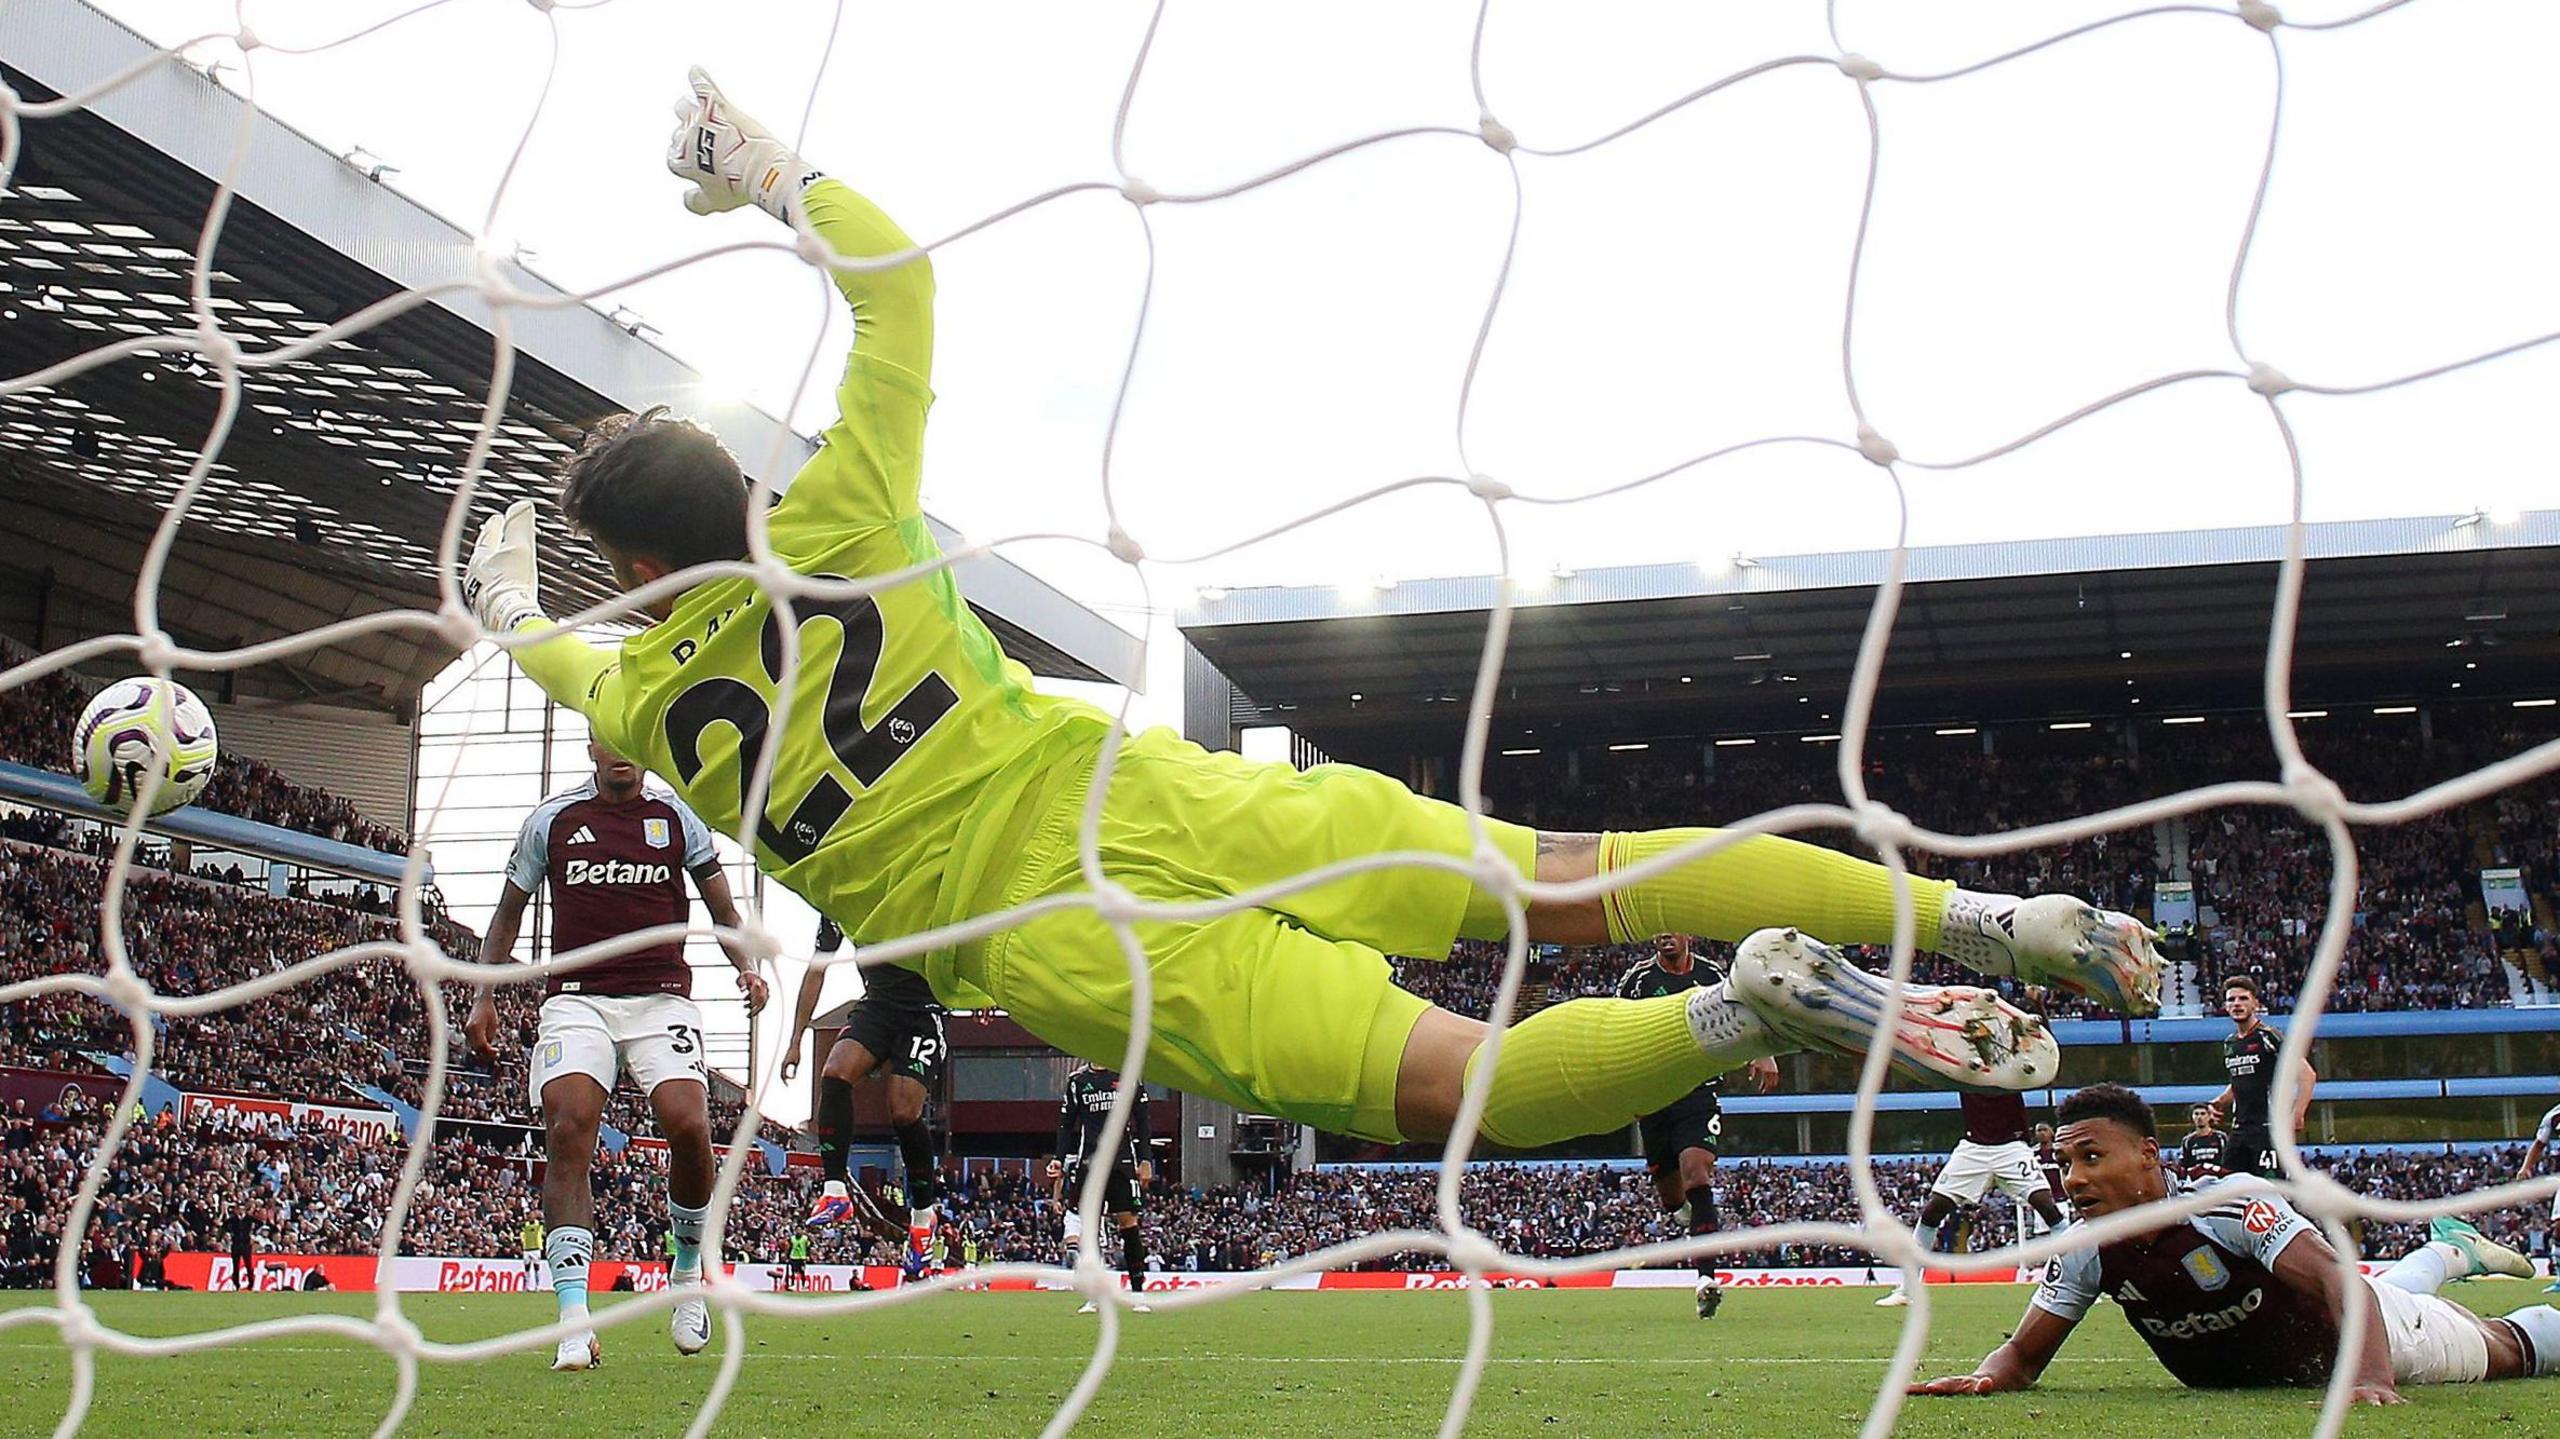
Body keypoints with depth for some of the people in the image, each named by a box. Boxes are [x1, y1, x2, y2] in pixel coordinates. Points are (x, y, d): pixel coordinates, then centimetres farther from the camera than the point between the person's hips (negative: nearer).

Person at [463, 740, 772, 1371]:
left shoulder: (676, 817, 10)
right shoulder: (551, 820, 10)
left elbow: (721, 908, 14)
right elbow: (509, 912, 19)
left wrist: (745, 965, -4)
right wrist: (484, 997, 12)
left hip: (662, 998, 0)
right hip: (576, 998, 0)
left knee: (688, 1128, -18)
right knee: (568, 1131, -19)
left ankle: (688, 1271, 11)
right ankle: (574, 1320, -18)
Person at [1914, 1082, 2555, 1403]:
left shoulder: (2233, 1203, -41)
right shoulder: (2087, 1252, -26)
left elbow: (2337, 1279, -50)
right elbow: (2025, 1353, -20)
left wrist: (2371, 1378, -66)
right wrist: (1983, 1379, -43)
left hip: (2358, 1337, -4)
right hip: (2254, 1372, 5)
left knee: (2507, 1349, 18)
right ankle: (2449, 1252, 57)